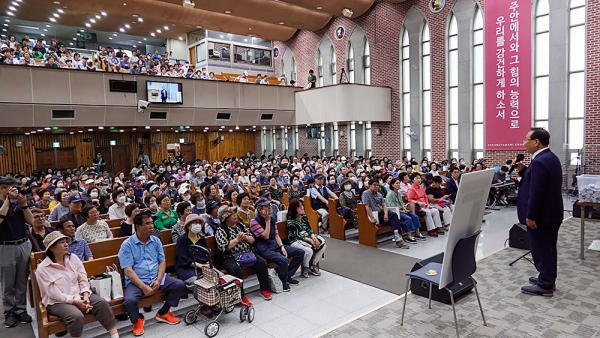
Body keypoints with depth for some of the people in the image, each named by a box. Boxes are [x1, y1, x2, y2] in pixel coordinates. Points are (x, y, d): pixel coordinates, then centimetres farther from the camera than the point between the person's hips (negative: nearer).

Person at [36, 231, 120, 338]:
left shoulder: (73, 258, 3)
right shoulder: (42, 269, -11)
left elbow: (83, 279, 3)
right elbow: (54, 294, -14)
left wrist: (86, 297, -14)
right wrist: (76, 302, -20)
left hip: (79, 295, 4)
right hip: (58, 302, -4)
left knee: (102, 303, -20)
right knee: (76, 316, -34)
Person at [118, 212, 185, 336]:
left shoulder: (156, 241, 6)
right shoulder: (127, 245, -8)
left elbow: (162, 262, 6)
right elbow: (128, 270, -14)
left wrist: (158, 280, -12)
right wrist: (143, 287, -22)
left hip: (156, 278, 5)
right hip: (136, 281, -4)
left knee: (179, 284, -9)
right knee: (129, 300, -31)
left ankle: (163, 313, 12)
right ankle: (138, 320, 5)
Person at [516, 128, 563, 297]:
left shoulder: (540, 161, -23)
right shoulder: (550, 157, 10)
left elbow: (536, 192, -25)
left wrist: (530, 216, -20)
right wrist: (523, 170, 4)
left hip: (541, 214, -10)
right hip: (552, 212, 11)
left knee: (541, 249, 0)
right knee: (548, 248, 19)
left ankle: (545, 286, 11)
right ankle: (548, 279, 32)